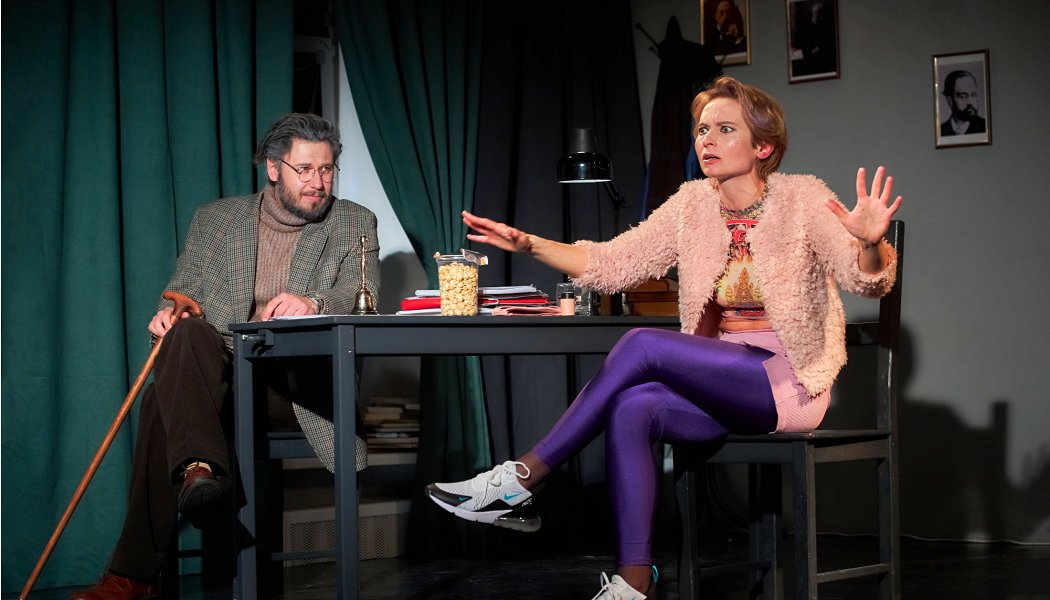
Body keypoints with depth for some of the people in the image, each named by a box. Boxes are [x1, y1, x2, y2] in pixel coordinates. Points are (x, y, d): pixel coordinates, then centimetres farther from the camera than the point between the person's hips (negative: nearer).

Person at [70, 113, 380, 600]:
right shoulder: (214, 220, 19)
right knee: (185, 333, -34)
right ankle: (199, 467, -51)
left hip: (300, 384, -2)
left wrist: (314, 302, -26)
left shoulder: (355, 224, 13)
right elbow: (183, 292, 14)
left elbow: (363, 297, -3)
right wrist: (170, 312, -12)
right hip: (219, 373, 2)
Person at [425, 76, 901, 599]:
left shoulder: (803, 198, -7)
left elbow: (867, 281, -17)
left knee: (641, 344, -25)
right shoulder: (694, 203, 7)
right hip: (720, 380, 5)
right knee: (631, 410, -27)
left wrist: (869, 243, -40)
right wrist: (528, 244, -9)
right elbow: (611, 264, 4)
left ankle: (521, 479, -21)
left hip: (791, 383, -5)